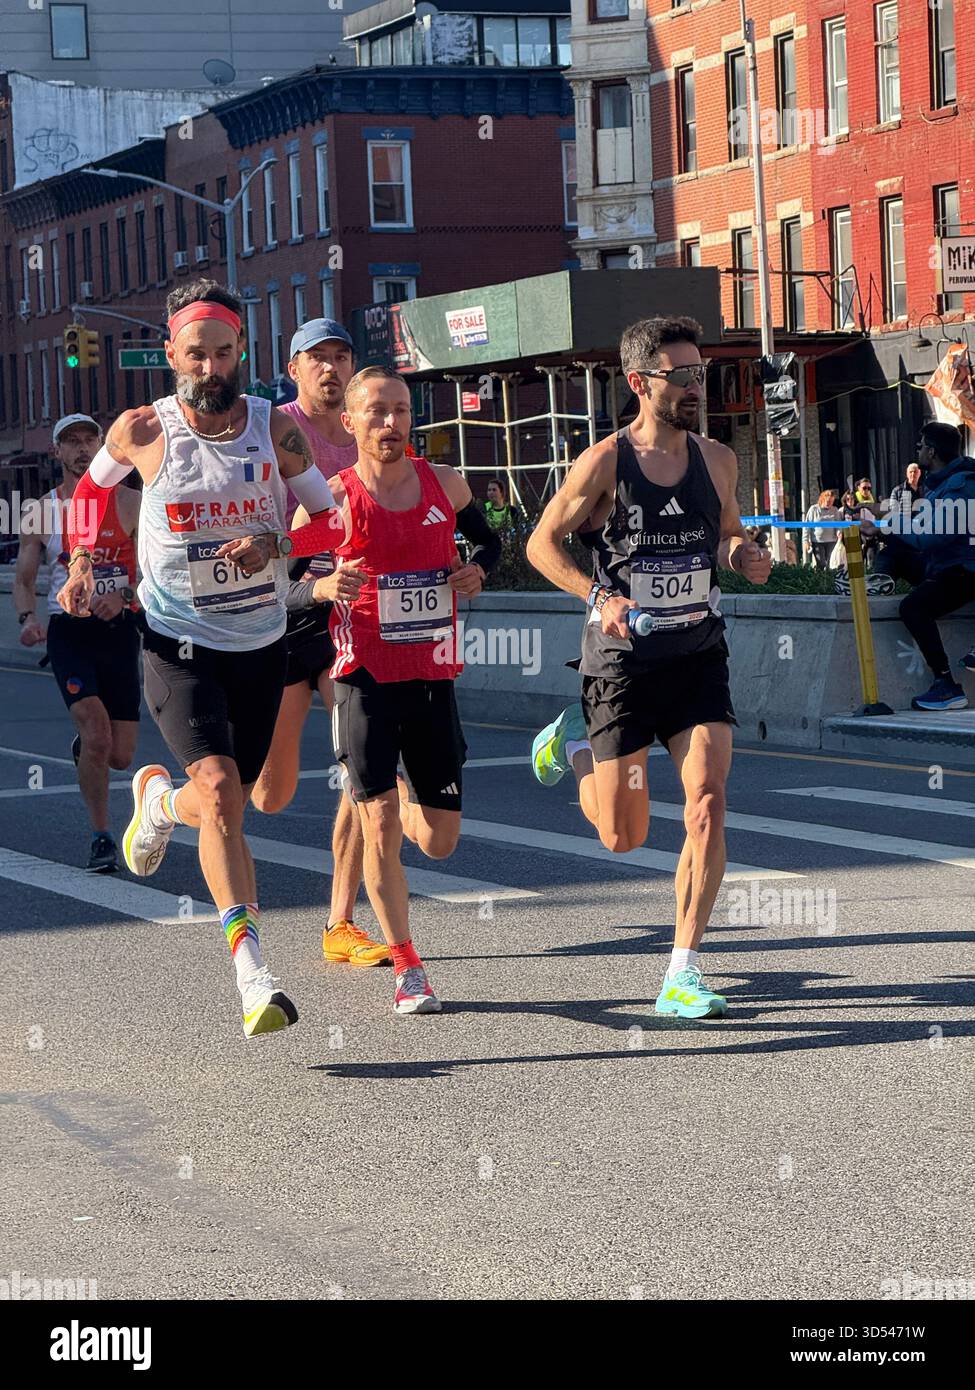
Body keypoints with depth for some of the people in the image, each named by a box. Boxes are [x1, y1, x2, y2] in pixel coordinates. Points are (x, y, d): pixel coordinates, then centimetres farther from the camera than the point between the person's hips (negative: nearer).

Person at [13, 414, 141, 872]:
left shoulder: (128, 502, 1)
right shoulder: (43, 510, 5)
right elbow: (23, 578, 7)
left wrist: (123, 596, -21)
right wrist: (27, 618, -13)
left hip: (118, 629, 1)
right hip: (68, 630, -1)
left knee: (119, 757, 2)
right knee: (96, 733, -20)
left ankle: (84, 745, 40)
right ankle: (101, 838, -6)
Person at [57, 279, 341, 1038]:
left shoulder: (276, 428, -7)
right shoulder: (142, 430, -8)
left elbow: (335, 519, -2)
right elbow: (94, 486, 14)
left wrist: (275, 544, -20)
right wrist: (83, 564, 2)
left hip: (261, 646, 3)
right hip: (178, 643, -3)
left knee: (227, 803, 13)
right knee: (220, 789, -22)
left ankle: (159, 797, 51)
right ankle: (254, 978, -22)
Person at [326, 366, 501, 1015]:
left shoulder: (445, 484, 6)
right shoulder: (334, 498, -5)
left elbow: (488, 539, 23)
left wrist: (476, 569, 2)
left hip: (434, 678, 4)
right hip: (367, 679, -3)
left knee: (439, 840, 6)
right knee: (381, 828, -11)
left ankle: (400, 792, 42)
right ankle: (407, 968, 3)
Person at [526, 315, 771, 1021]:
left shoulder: (717, 460, 3)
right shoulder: (604, 463, -9)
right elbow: (542, 543, -1)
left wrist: (746, 556, -3)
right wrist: (599, 598, -16)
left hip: (700, 655, 3)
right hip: (624, 662, -3)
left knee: (708, 809, -13)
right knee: (624, 836, 5)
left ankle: (682, 976, -6)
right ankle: (574, 743, 37)